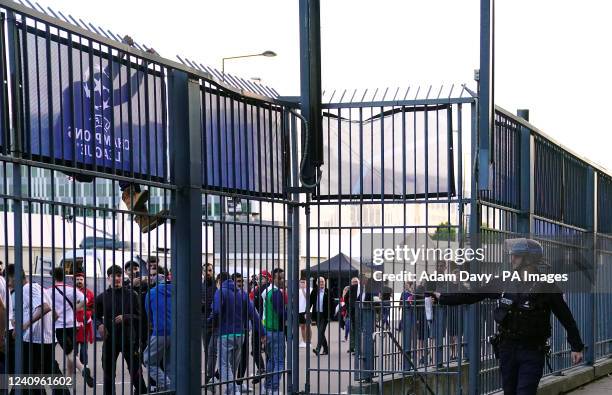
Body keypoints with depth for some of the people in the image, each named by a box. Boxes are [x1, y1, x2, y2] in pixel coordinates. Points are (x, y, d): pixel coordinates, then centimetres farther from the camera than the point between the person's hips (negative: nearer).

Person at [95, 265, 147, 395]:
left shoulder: (131, 295, 1)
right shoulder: (102, 297, 6)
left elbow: (139, 316, -1)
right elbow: (97, 316, 13)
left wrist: (125, 317, -17)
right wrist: (99, 325, -8)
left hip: (128, 339, -2)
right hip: (109, 339, 2)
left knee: (135, 370, 0)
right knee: (108, 372, 9)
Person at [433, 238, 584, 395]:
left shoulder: (546, 287, -8)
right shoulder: (503, 283, 4)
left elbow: (566, 317, -4)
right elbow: (473, 295, 12)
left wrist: (576, 346, -4)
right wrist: (443, 297, 15)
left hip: (532, 352, -5)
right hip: (507, 348, 5)